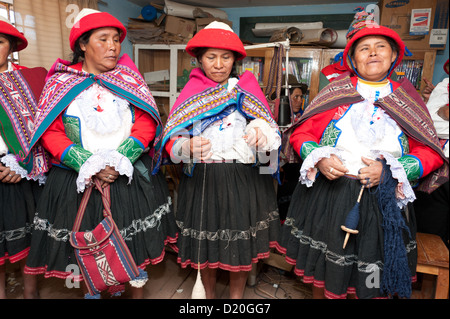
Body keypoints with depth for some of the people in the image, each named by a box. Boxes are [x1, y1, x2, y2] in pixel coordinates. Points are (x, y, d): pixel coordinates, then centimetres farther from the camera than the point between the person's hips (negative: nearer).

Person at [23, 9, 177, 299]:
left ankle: (137, 293, 32)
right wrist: (89, 165, -17)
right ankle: (92, 288, 34)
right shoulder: (61, 81, 4)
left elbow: (146, 123, -3)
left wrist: (118, 161, -16)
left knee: (134, 244, 10)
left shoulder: (129, 78, 6)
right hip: (79, 178, 0)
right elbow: (51, 132, -4)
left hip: (131, 176, 1)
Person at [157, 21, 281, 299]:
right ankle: (209, 293, 38)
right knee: (205, 245, 11)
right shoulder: (190, 92, 5)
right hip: (202, 180, 0)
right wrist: (187, 147, -26)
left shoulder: (248, 89, 7)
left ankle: (237, 296, 35)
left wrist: (260, 130, -24)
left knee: (241, 246, 10)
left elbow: (271, 133, 0)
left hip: (245, 180, 1)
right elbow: (172, 139, -4)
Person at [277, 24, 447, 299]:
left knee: (375, 281, 12)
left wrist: (389, 171, -14)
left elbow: (432, 153, 3)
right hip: (327, 196, 0)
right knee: (323, 273, 13)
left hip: (384, 202, 1)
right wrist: (320, 159, -16)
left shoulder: (407, 99, 6)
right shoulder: (336, 92, 4)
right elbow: (300, 133, 3)